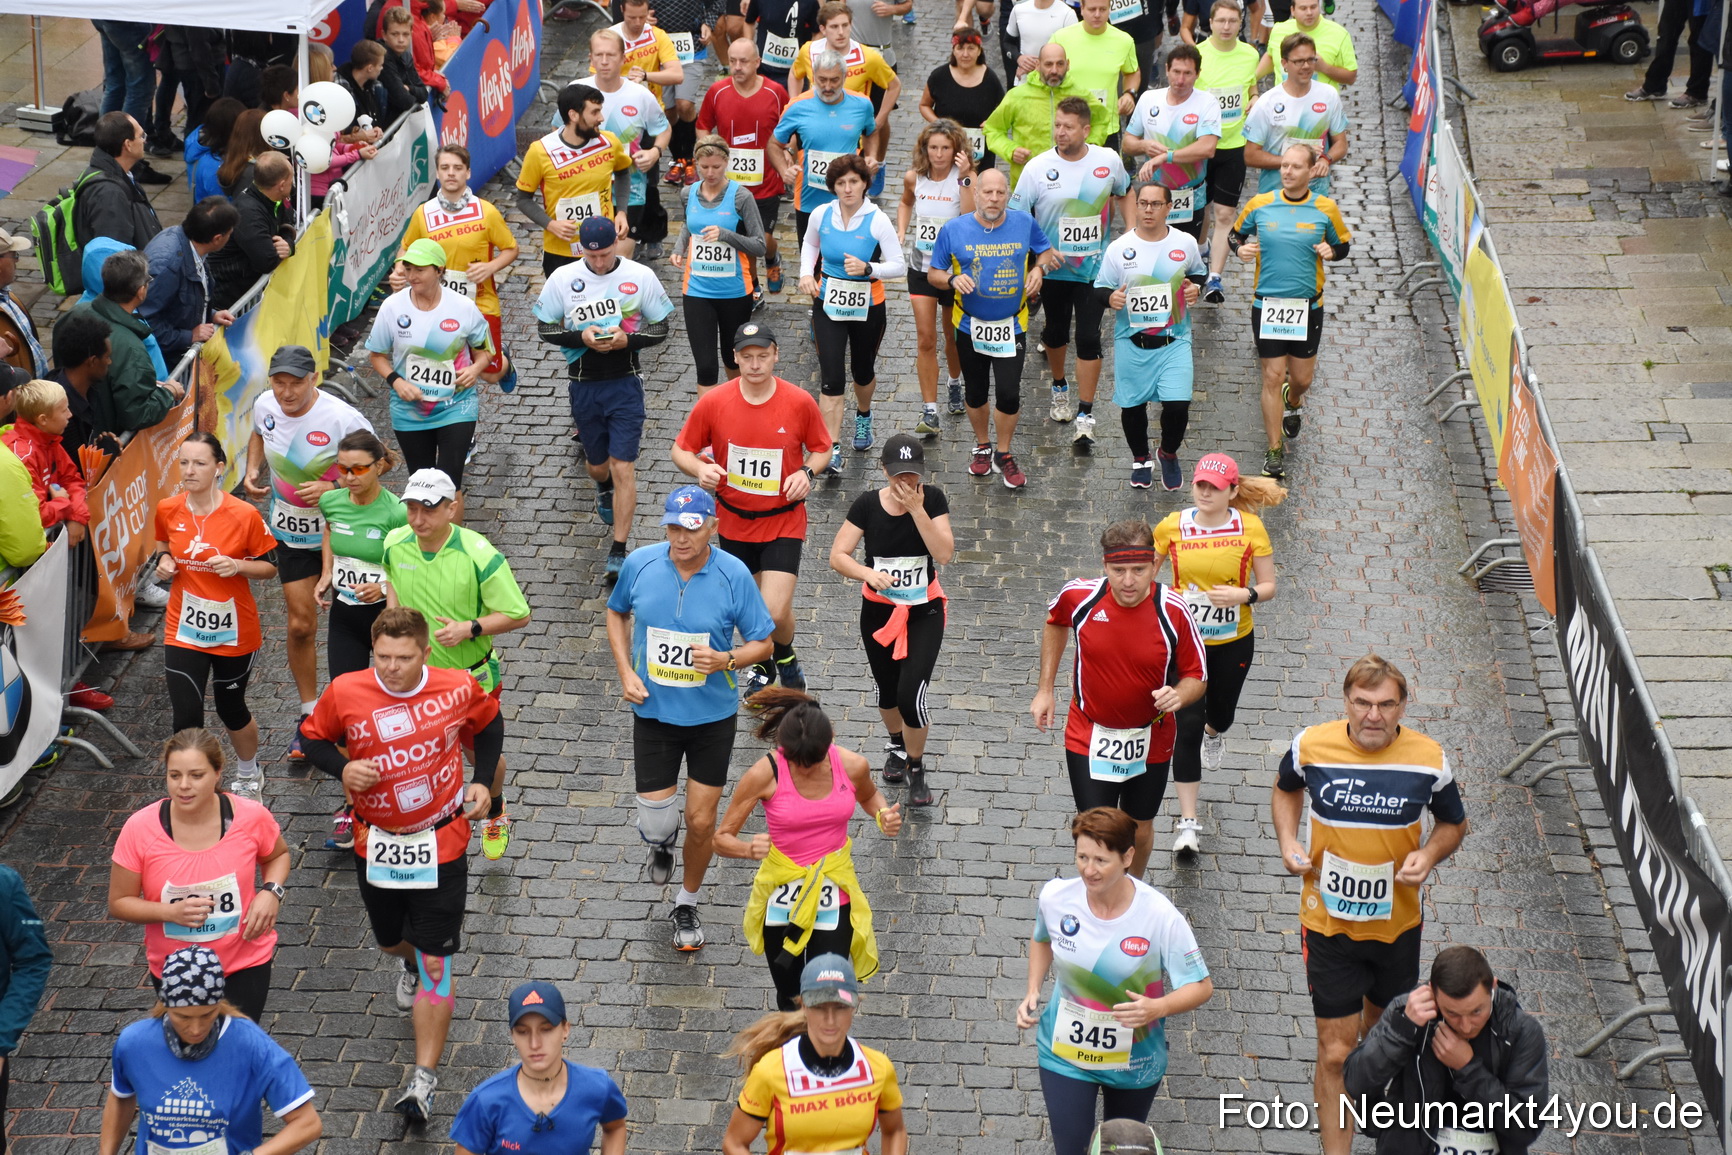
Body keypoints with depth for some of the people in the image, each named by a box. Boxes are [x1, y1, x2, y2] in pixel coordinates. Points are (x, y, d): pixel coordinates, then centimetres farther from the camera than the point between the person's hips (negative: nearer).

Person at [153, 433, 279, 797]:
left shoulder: (244, 515, -17)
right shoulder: (167, 510, -7)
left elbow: (270, 566, -5)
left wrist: (237, 566, -24)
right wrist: (164, 562, -6)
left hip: (235, 631, -2)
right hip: (184, 630, 2)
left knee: (231, 708, 17)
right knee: (185, 719, -7)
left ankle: (249, 774, 47)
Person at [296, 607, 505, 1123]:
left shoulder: (460, 689, -13)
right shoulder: (345, 693, -15)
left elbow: (488, 724, 8)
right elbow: (312, 736, 2)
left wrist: (483, 781, -3)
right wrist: (342, 768, -18)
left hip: (441, 843, -2)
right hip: (377, 843, 2)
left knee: (435, 960, -5)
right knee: (392, 941, 22)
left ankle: (425, 1077, 1)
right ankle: (411, 964, 62)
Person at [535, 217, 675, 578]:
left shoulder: (641, 277, -5)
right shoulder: (563, 278, -3)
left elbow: (660, 329, 1)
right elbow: (545, 328, 3)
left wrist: (627, 340, -18)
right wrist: (581, 337, -16)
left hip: (625, 385, -2)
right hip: (583, 386, 2)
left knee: (623, 468, -9)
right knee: (597, 463, 18)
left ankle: (618, 552, -5)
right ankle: (604, 489, 57)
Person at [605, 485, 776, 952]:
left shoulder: (734, 575, -15)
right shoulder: (640, 564, -9)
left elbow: (763, 642, -5)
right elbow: (616, 614, 11)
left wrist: (726, 660, -25)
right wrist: (626, 673, -1)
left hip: (712, 715, -1)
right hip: (653, 710, 1)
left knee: (701, 822, 4)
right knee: (655, 822, 0)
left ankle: (687, 904, 31)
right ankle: (661, 842, 41)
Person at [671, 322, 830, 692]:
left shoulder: (800, 402, -12)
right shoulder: (713, 402, -11)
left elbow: (822, 448, 4)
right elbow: (681, 450, 0)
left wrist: (807, 472, -17)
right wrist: (700, 469, -21)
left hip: (783, 522, -2)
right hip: (733, 520, 2)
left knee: (776, 612, -13)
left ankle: (786, 656, 22)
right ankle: (762, 664, 48)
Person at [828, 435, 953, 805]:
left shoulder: (932, 499, -13)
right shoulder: (867, 504, -12)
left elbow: (944, 554, -22)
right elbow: (838, 556, -13)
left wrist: (917, 510, -28)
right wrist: (868, 573, -31)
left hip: (924, 612, -2)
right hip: (879, 611, 2)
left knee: (911, 694, -14)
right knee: (888, 691, 17)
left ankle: (917, 769, 10)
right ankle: (896, 744, 50)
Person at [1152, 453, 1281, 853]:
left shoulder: (1250, 528, -10)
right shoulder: (1172, 526, -9)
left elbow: (1268, 586, -5)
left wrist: (1244, 595, -25)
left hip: (1233, 642, 1)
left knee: (1221, 712, 21)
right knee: (1188, 725, -8)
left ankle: (1214, 732, 64)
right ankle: (1188, 823, -2)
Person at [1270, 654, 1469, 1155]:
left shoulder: (1428, 758, -12)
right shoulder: (1312, 746, -13)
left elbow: (1453, 823, 5)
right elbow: (1286, 788, 11)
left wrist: (1429, 854, -16)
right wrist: (1288, 840, -7)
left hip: (1397, 923, 2)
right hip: (1329, 922, -2)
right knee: (1335, 1051, -2)